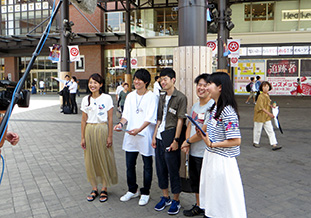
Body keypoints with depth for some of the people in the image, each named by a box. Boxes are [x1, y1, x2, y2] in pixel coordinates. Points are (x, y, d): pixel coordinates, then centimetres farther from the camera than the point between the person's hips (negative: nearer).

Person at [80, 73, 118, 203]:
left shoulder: (107, 98, -3)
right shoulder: (85, 100, 6)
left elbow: (110, 119, -4)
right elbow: (83, 120, 8)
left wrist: (109, 136, -8)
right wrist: (82, 137, 4)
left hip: (102, 130, -3)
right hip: (89, 131, 3)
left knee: (104, 159, 2)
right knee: (90, 160, 6)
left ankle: (104, 189, 17)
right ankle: (94, 189, 21)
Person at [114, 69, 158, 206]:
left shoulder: (151, 97, -8)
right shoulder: (130, 96, 8)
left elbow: (150, 118, -15)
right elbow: (126, 114, 8)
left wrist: (139, 129, -29)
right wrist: (121, 123, -13)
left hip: (145, 136, -5)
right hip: (130, 135, 5)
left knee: (147, 166, 9)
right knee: (130, 165, 13)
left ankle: (145, 193, 26)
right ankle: (132, 190, 33)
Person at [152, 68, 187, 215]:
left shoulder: (180, 97, -8)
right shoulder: (162, 98, 13)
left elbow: (180, 120, -12)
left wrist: (176, 140, -15)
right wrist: (154, 136, 12)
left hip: (171, 137, -7)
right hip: (160, 137, 7)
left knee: (173, 170, 2)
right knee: (160, 168, 14)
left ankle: (176, 201, 19)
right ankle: (165, 198, 30)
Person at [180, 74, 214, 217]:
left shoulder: (212, 106, -16)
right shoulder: (195, 106, 11)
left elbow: (205, 131, -21)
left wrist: (188, 141, -10)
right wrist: (186, 143, -1)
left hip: (204, 153, -8)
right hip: (193, 151, 8)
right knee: (194, 180, 20)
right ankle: (198, 206, 39)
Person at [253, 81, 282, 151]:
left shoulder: (267, 95, 7)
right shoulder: (260, 96, -18)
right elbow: (261, 107, -22)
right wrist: (269, 113, -24)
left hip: (267, 117, 7)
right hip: (259, 116, -7)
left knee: (270, 130, 3)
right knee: (258, 130, 8)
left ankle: (274, 145, 3)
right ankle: (255, 142, 27)